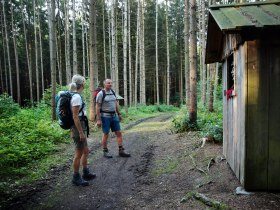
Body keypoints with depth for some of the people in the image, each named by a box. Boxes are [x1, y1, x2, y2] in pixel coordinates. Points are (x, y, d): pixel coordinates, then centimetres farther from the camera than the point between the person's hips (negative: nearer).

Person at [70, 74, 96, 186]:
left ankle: (86, 173, 34)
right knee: (79, 154, 2)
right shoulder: (77, 97, -18)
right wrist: (81, 133, -20)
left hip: (81, 128, 10)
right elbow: (75, 117, -22)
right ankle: (76, 178, 15)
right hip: (78, 129, -10)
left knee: (85, 151, 20)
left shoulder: (76, 95, 10)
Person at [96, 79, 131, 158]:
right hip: (105, 117, -6)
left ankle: (121, 151, 9)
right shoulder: (101, 94, -10)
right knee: (106, 134, 3)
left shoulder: (113, 92, 9)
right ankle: (105, 151, 19)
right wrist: (98, 120, -15)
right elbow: (97, 107, -12)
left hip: (114, 116, 6)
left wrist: (119, 114, 14)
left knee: (119, 133, 3)